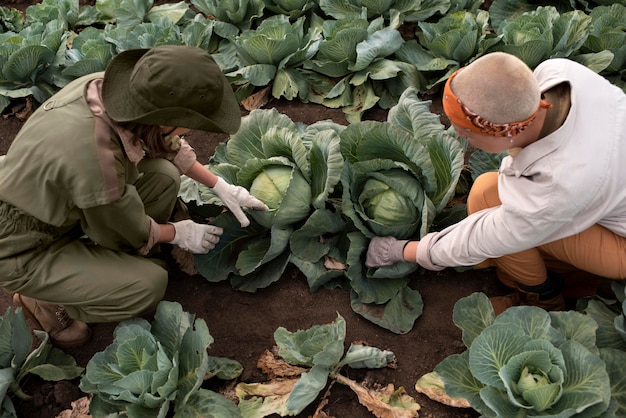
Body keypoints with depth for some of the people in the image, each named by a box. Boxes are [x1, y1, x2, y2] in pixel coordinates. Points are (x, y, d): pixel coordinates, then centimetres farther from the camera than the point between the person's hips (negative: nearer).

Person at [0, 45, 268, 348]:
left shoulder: (106, 85, -19)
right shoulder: (97, 157, -40)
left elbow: (163, 144, 2)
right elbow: (122, 230, -19)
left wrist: (222, 187, 3)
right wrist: (179, 234, -1)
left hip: (57, 208, 7)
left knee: (164, 176, -7)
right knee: (149, 286, -17)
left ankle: (114, 265, 13)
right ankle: (45, 303, 7)